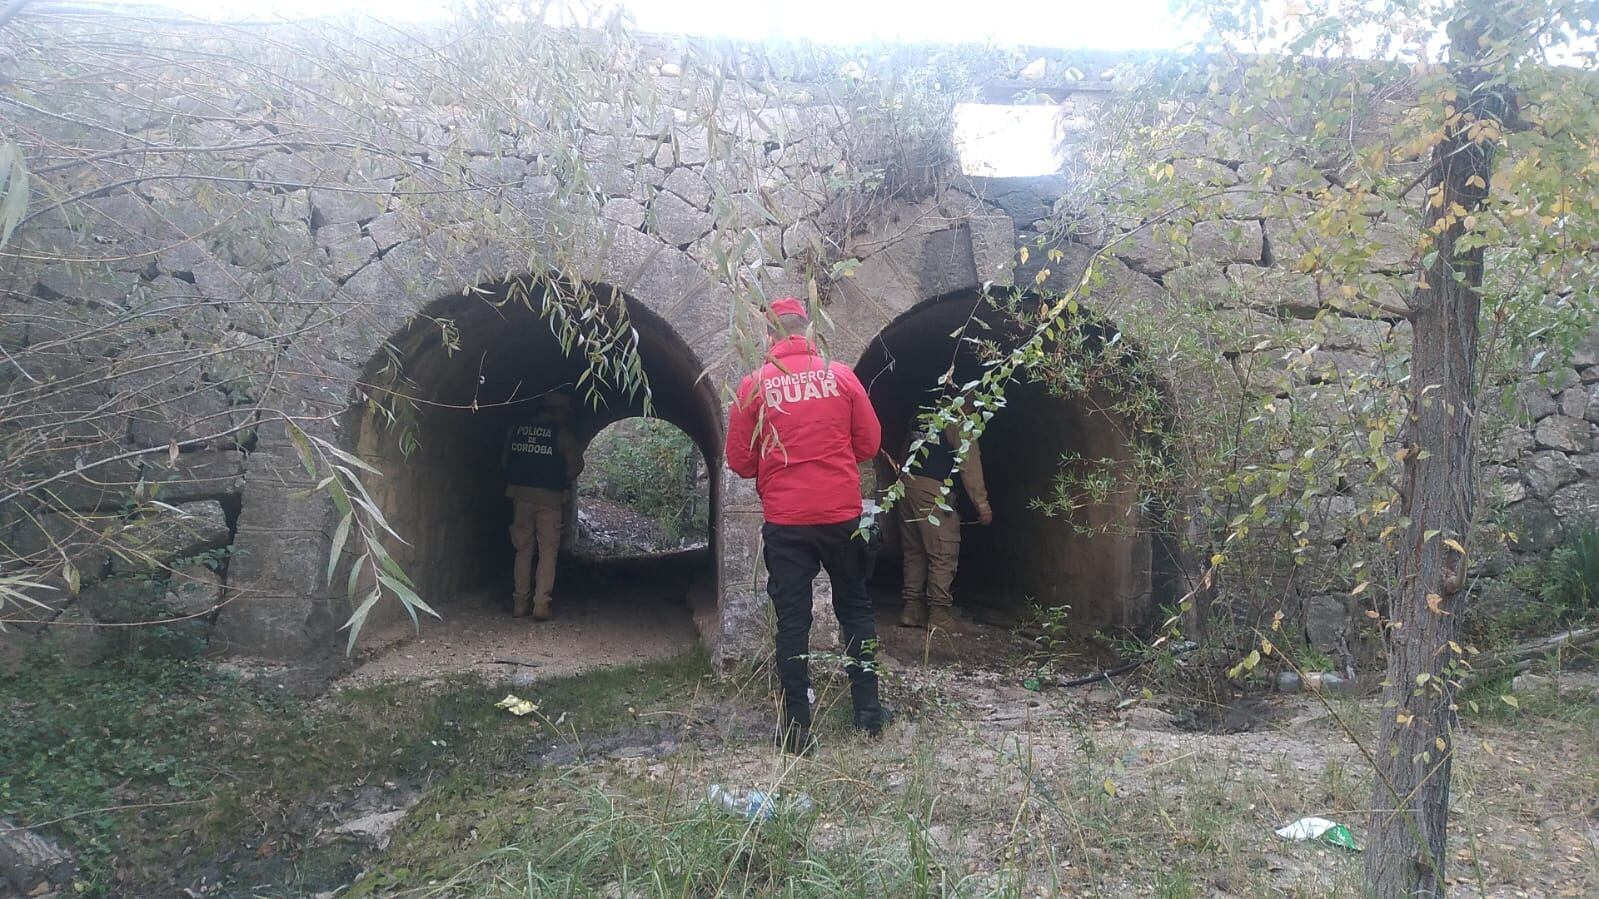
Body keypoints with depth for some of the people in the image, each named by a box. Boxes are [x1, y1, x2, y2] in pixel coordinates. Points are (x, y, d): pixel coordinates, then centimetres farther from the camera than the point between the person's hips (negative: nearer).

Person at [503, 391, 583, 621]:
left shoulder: (516, 429, 6)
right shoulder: (560, 432, -7)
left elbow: (505, 461, 10)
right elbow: (576, 465, -7)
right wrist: (563, 481, 10)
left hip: (520, 494, 4)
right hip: (549, 497, -4)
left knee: (523, 550, 13)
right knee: (548, 550, 2)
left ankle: (520, 603, 13)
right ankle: (541, 605, -4)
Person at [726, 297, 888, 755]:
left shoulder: (754, 386, -5)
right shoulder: (840, 375, -2)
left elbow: (740, 461, 0)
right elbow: (869, 442, 4)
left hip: (784, 521, -1)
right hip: (843, 514, 1)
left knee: (792, 619, 7)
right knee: (855, 608, 17)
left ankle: (797, 725, 10)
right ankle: (868, 709, 24)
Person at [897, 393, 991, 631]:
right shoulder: (959, 424, -2)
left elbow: (904, 455, 20)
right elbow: (970, 466, -6)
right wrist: (982, 505, -5)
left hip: (907, 484, 8)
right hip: (933, 490, -7)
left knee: (914, 551, 13)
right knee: (943, 554, -1)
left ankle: (912, 610, 14)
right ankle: (938, 615, -2)